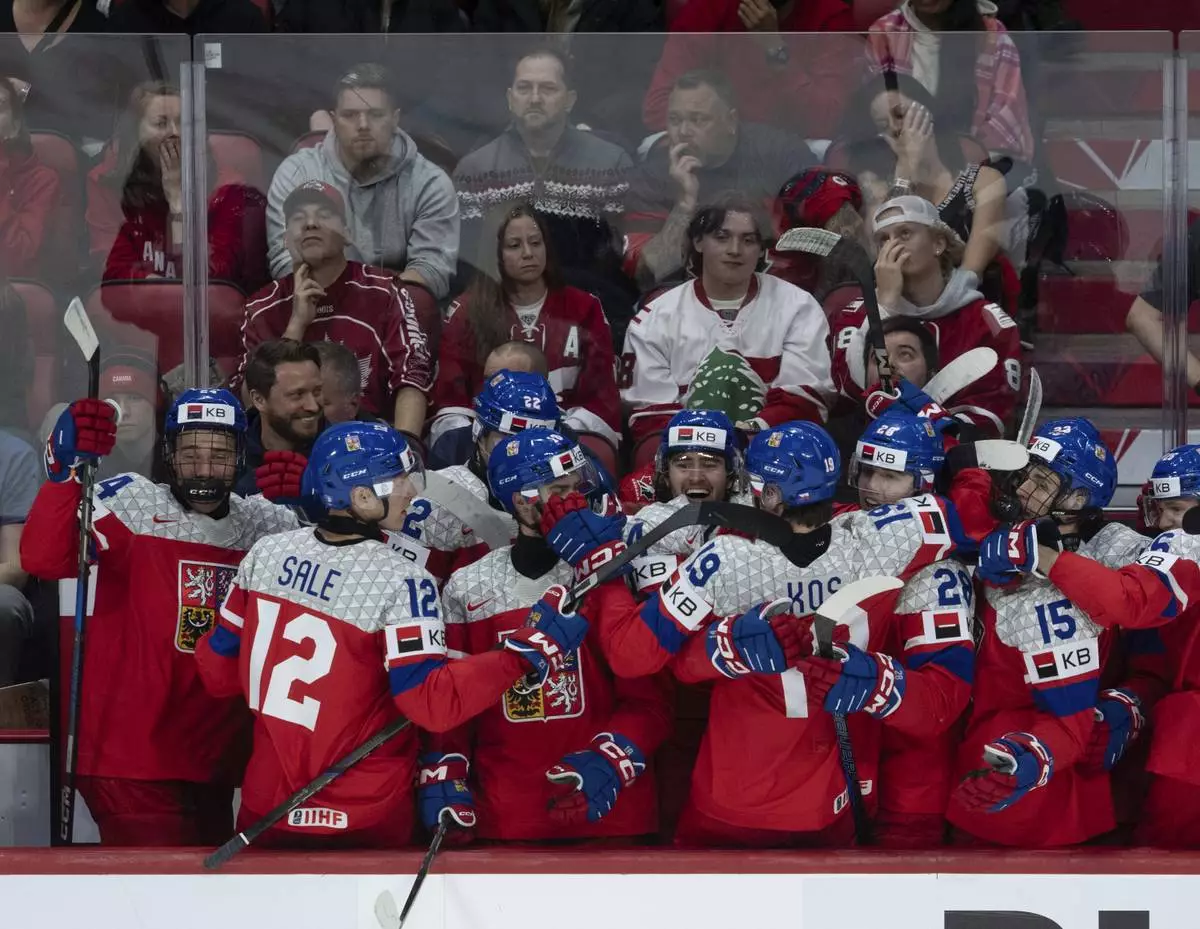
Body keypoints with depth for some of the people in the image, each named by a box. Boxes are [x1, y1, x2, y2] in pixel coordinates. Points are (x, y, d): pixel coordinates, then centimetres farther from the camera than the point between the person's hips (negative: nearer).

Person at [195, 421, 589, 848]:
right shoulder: (400, 583, -18)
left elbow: (218, 671, 6)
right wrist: (529, 648, -20)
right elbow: (433, 703, -24)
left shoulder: (266, 553, -1)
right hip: (363, 824, -4)